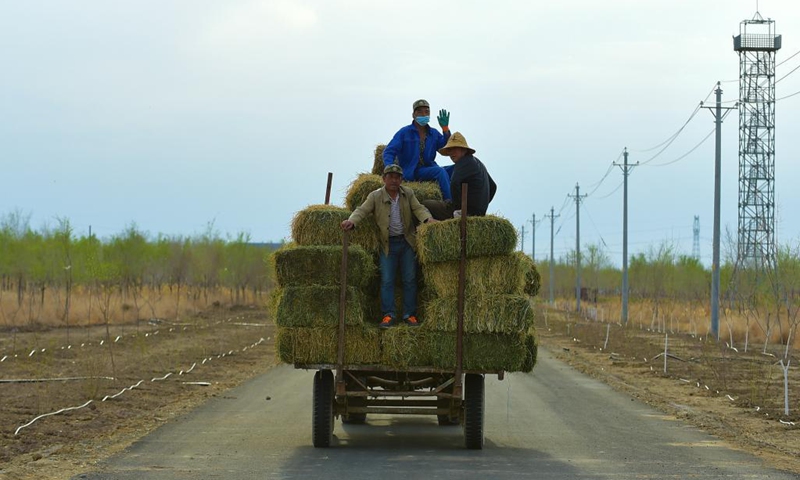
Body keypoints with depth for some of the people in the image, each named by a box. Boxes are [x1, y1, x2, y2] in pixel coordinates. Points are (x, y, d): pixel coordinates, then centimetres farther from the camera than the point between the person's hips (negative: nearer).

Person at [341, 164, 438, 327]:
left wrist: (427, 218, -24)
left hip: (407, 242, 2)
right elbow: (362, 210, -13)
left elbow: (418, 208, -2)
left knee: (410, 279, 3)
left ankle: (410, 314, 10)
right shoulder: (375, 196, -5)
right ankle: (388, 315, -3)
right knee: (387, 280, -5)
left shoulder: (408, 194, 4)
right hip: (388, 244, -2)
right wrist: (352, 221, -34)